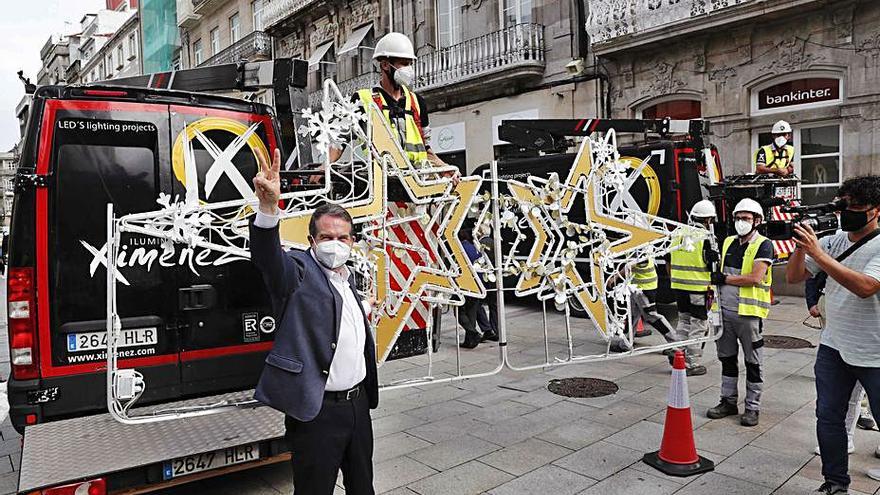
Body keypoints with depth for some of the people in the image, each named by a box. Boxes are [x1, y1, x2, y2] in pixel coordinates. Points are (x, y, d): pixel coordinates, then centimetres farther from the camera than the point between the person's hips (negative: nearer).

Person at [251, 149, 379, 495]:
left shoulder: (349, 280, 11)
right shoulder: (298, 272, -10)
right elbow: (267, 254, -32)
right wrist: (268, 206, -48)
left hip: (358, 402, 7)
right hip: (316, 410, -7)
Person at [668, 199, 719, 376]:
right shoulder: (707, 238, -12)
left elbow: (669, 261, 14)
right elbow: (714, 265, -12)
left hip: (678, 286, 6)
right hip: (698, 288, -6)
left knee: (683, 321, 19)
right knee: (698, 325, 5)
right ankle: (693, 364, 10)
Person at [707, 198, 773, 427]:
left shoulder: (763, 245, -8)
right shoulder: (728, 243, 12)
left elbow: (755, 279, -18)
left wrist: (724, 278, -14)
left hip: (748, 313, -6)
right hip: (725, 311, 6)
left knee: (753, 363, 5)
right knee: (727, 358, 14)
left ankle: (752, 407, 16)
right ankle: (728, 401, 26)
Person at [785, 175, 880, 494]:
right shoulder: (833, 241, 4)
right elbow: (793, 277, 5)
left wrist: (817, 252, -28)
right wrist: (801, 247, -13)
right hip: (833, 347, 5)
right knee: (828, 418, 10)